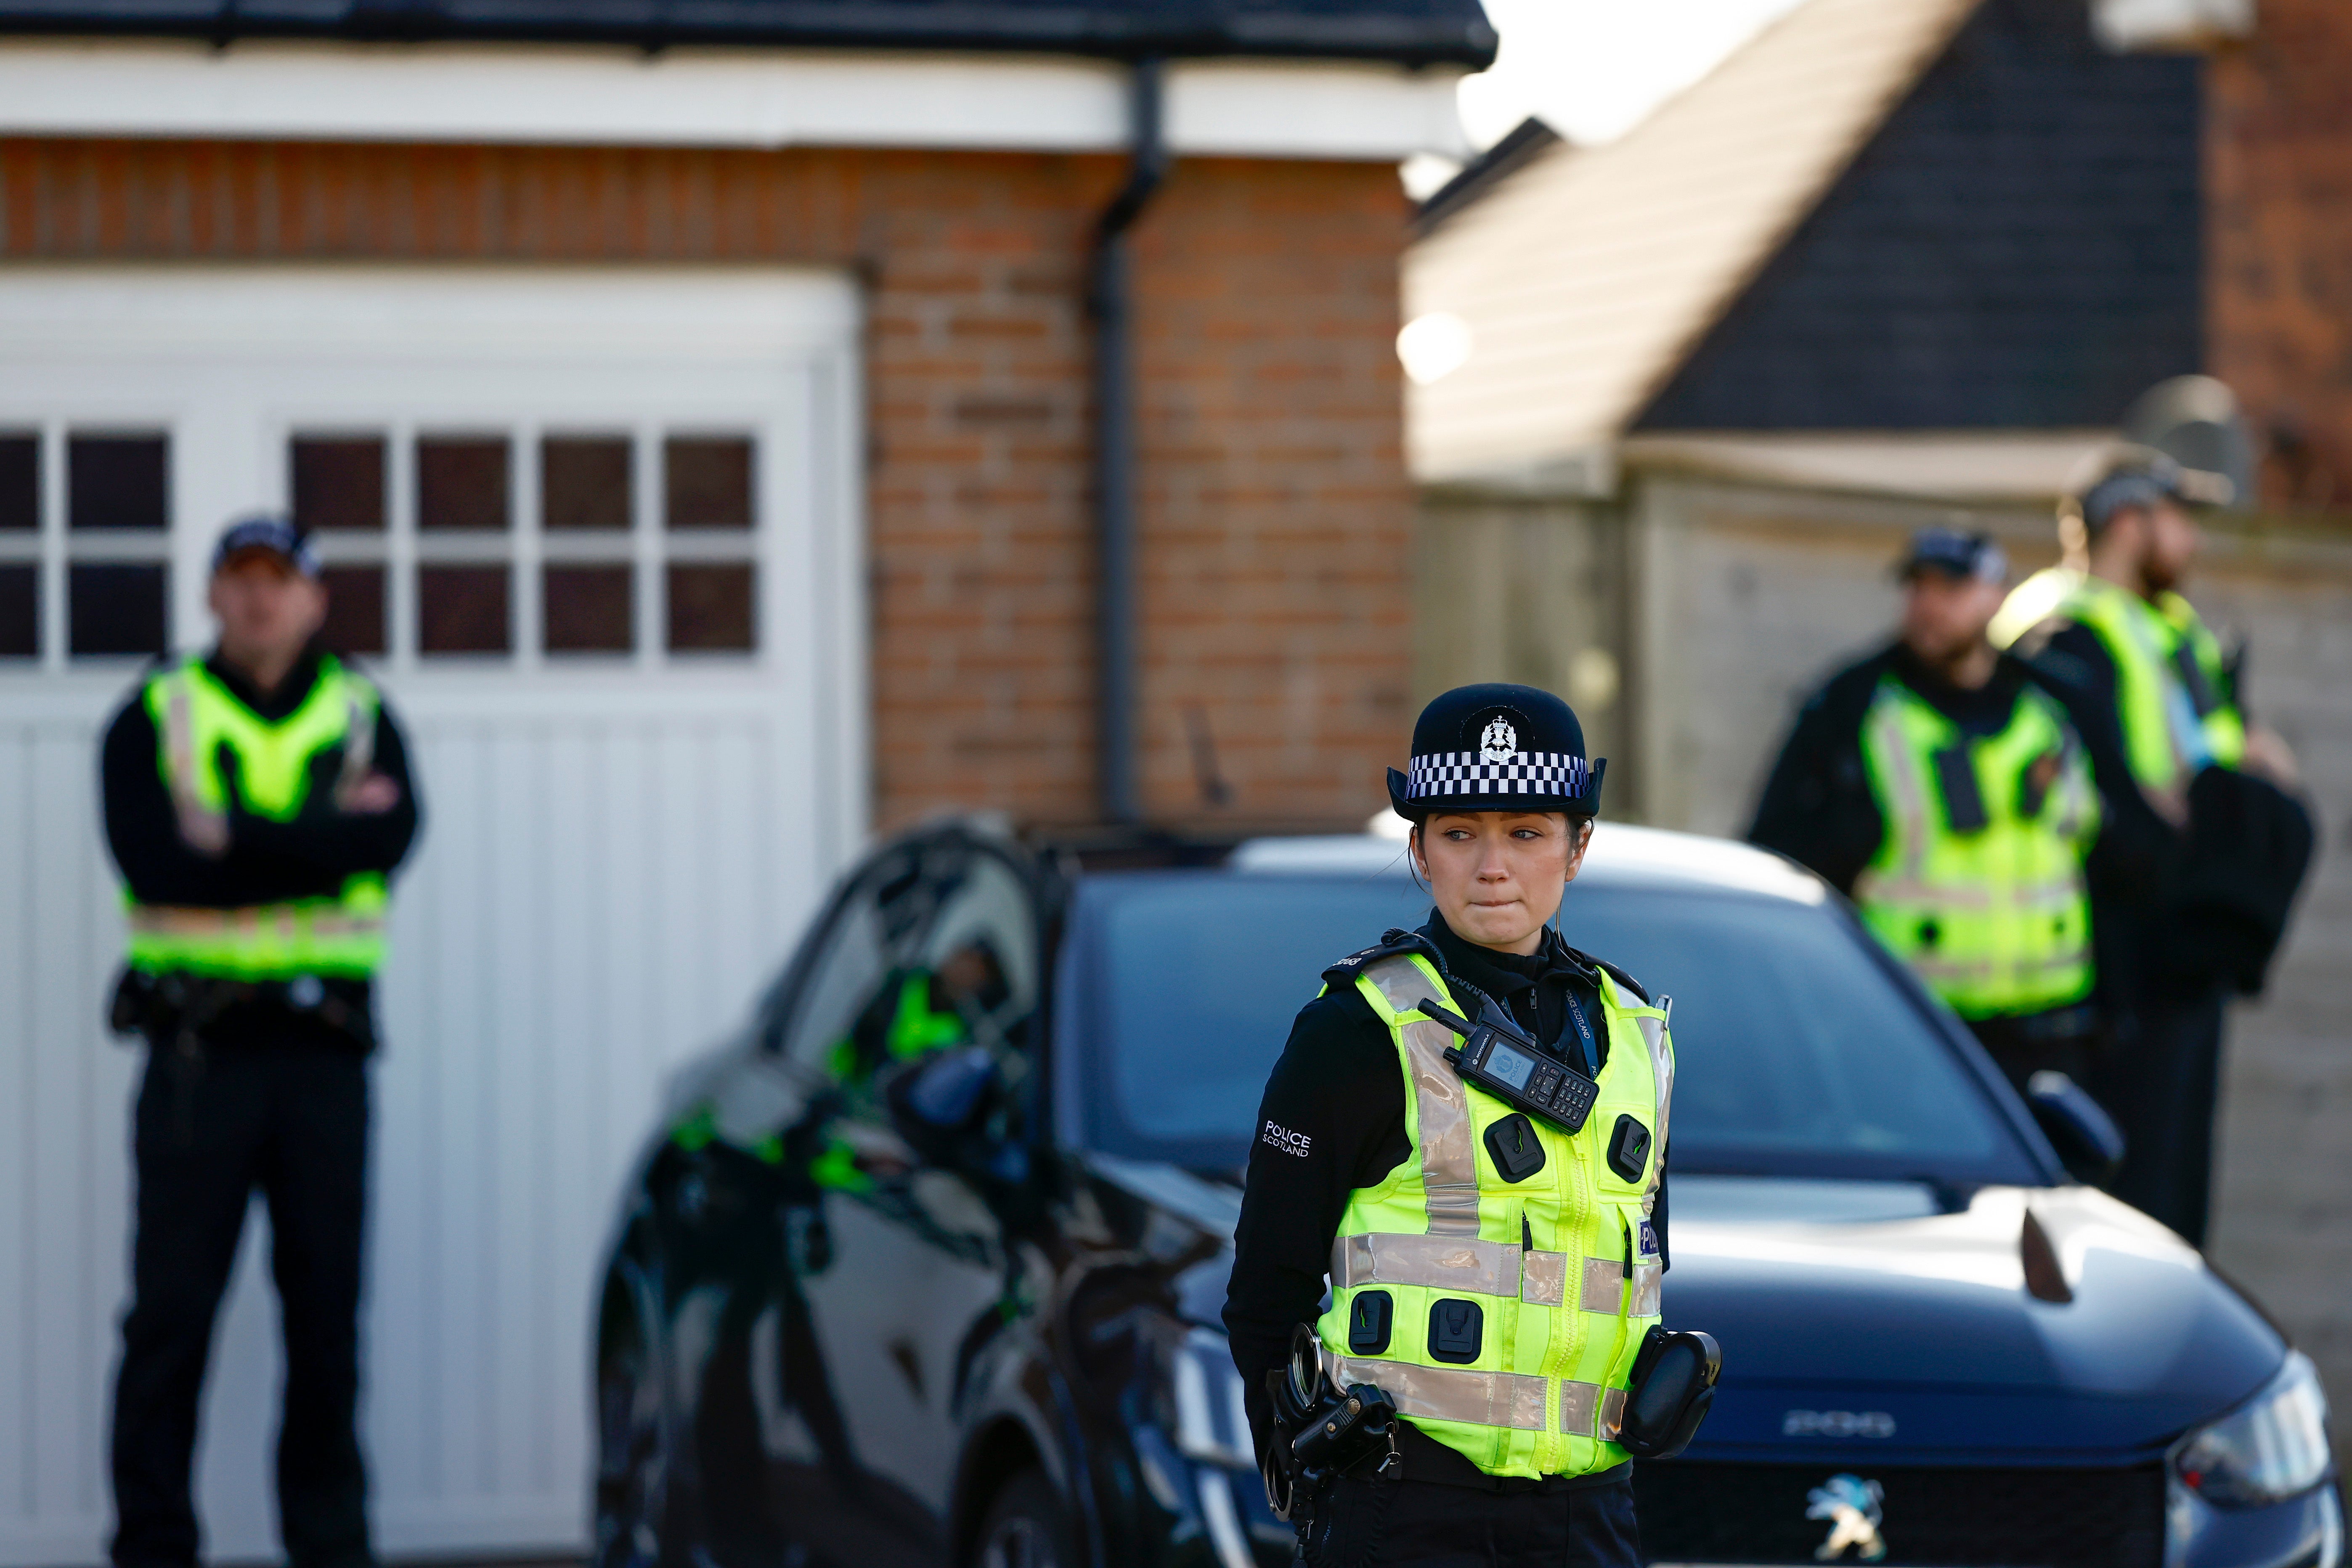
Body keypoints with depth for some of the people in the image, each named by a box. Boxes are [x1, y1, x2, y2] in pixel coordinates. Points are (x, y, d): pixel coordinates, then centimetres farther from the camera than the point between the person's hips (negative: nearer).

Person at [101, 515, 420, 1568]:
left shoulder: (363, 718, 12)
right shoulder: (152, 720, 6)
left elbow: (391, 836, -8)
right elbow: (155, 861, -11)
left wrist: (235, 837, -13)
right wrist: (322, 835, -10)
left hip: (325, 1050, 2)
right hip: (198, 1045, -2)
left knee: (326, 1306, 5)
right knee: (171, 1312, -3)